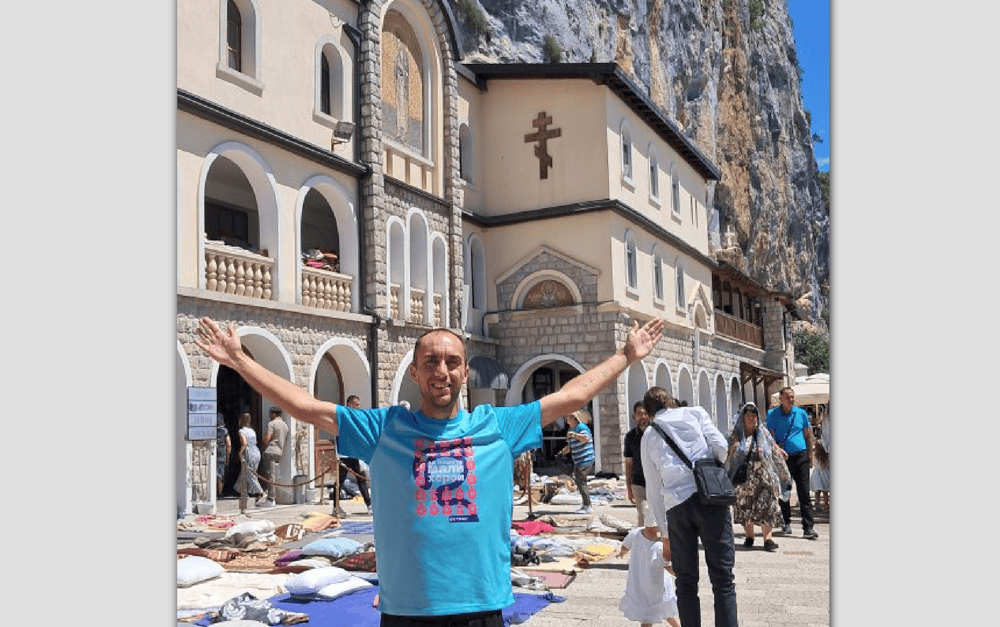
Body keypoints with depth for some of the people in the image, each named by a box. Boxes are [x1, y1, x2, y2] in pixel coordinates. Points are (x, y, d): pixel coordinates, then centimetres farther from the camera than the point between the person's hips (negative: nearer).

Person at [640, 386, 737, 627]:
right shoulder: (695, 413, 15)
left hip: (676, 505, 2)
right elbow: (721, 446, 0)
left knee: (686, 583, 12)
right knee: (723, 579, 2)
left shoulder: (648, 436, 20)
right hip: (711, 498, -2)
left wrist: (665, 534, 23)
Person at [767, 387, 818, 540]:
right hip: (782, 457, 0)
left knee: (804, 492, -5)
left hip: (800, 456, 0)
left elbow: (808, 435, 11)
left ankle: (808, 527, -7)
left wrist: (810, 456, 7)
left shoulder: (801, 413, 5)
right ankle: (787, 523, 23)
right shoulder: (773, 415, 1)